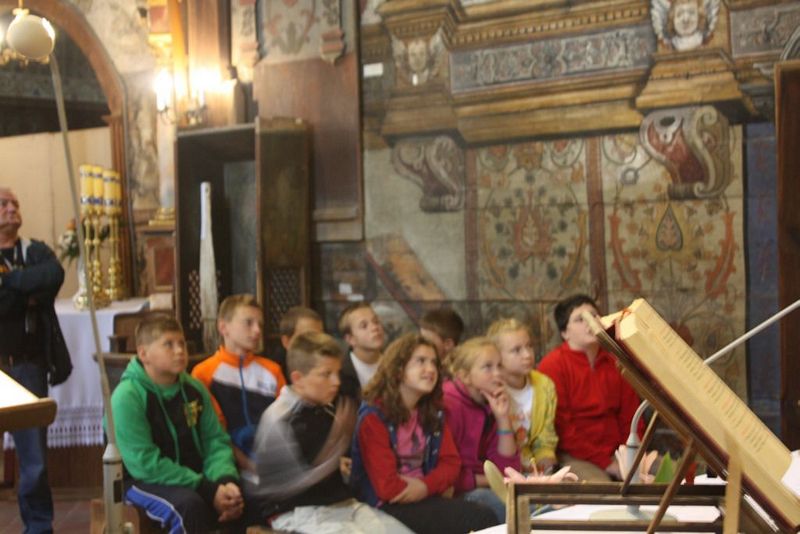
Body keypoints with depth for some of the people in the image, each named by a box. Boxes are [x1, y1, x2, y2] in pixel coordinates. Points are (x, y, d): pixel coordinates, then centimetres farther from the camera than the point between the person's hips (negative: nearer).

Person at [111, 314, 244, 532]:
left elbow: (216, 441, 5)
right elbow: (146, 464, -19)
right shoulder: (127, 397, -15)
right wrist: (207, 490, -23)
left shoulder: (194, 389, 5)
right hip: (145, 482, -5)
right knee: (189, 505, -34)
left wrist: (226, 480, -18)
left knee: (237, 498, -21)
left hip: (194, 479, 5)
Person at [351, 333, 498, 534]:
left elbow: (451, 463, 7)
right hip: (388, 509, -7)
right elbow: (387, 487, -15)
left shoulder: (433, 414, 11)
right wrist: (436, 484, -5)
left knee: (486, 517, -18)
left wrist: (426, 486, -13)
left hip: (425, 498, 7)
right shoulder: (374, 417, -10)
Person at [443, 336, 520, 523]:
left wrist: (503, 419, -4)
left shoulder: (491, 405, 8)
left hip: (482, 488, 8)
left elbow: (507, 470, 4)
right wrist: (487, 480, -9)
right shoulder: (449, 406, -16)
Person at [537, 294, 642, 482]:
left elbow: (630, 416, 13)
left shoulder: (615, 362, 13)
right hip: (575, 457, -6)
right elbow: (561, 427, -12)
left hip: (616, 451, 6)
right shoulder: (553, 365, -6)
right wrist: (606, 463, -15)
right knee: (600, 484, -35)